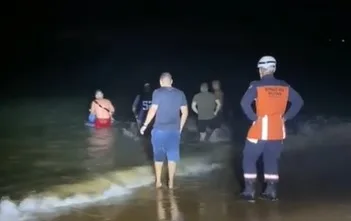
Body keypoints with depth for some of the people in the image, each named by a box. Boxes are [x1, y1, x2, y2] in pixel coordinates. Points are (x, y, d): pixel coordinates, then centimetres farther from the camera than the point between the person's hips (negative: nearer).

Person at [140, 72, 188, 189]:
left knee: (158, 156, 11)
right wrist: (180, 127, 16)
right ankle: (171, 182, 14)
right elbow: (185, 112, 6)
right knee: (172, 156, 10)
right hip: (174, 130, 2)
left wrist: (145, 125, -3)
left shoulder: (158, 92, -7)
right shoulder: (180, 93, 4)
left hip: (159, 129, -2)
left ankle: (158, 181, 18)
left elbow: (153, 110, -12)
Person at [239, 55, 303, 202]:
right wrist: (286, 117, 6)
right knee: (272, 160, 16)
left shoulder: (257, 85, -9)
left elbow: (244, 103, -21)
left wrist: (253, 117, -10)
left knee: (249, 158, 8)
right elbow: (298, 102, 7)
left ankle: (249, 192, 6)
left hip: (261, 129, -4)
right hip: (278, 131, 5)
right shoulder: (284, 86, 5)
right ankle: (271, 192, 16)